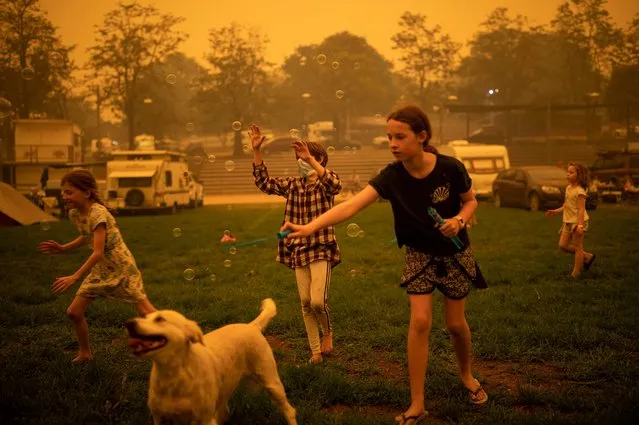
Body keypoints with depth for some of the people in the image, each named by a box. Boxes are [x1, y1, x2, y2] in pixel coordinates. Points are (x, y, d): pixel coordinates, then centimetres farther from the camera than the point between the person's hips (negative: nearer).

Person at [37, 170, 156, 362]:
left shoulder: (98, 213, -26)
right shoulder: (74, 213, -1)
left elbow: (98, 252, -30)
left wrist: (74, 277, -31)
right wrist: (63, 248, 5)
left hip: (121, 266, -8)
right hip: (101, 269, 8)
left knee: (145, 310, -6)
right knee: (74, 312, 4)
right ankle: (85, 353, 24)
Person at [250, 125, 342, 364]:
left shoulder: (325, 182, -3)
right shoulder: (293, 185, 11)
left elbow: (335, 185, -28)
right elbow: (264, 182, 4)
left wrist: (311, 159, -37)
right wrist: (256, 151, -6)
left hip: (321, 249, -5)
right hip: (299, 252, 5)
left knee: (318, 301, -16)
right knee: (305, 303, 6)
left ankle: (328, 331, 15)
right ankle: (315, 350, 18)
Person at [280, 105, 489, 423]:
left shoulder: (450, 168, -24)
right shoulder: (392, 176, -22)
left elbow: (470, 201, -4)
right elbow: (351, 205, -35)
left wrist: (459, 221, -27)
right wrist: (309, 227, -48)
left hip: (455, 253, 0)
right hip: (419, 255, 1)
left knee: (455, 323, 8)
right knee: (419, 322, -7)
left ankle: (467, 375, 40)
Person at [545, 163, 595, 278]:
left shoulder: (580, 191, -16)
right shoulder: (568, 188, 9)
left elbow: (581, 209, -21)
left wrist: (580, 225, -27)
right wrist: (555, 211, 10)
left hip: (577, 221, -9)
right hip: (567, 221, 9)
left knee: (577, 247, 1)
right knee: (563, 245, 9)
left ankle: (576, 273, 11)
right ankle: (587, 257, 24)